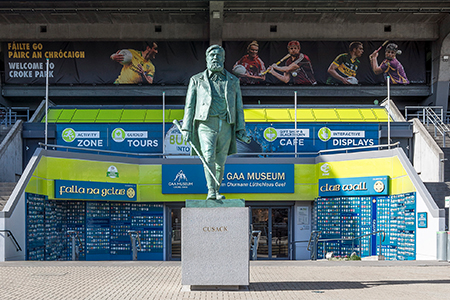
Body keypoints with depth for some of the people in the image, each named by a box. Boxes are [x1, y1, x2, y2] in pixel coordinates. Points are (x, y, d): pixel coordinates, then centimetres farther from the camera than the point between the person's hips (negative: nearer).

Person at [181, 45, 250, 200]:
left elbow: (239, 107, 16)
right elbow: (190, 106, 10)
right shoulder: (197, 80, 12)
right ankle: (211, 191, -26)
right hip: (206, 124, -2)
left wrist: (241, 130, 8)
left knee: (220, 162, 6)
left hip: (226, 126, 2)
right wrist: (186, 129, 2)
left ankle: (216, 192, 20)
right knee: (208, 156, -21)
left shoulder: (233, 81, 16)